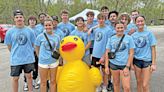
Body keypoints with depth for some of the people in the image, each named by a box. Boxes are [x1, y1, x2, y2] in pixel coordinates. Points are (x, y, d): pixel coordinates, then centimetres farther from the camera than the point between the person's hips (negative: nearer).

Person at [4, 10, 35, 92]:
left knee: (29, 76, 16)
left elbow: (33, 44, 6)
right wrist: (15, 54, 9)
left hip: (29, 58, 1)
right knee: (15, 78, 10)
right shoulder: (10, 32, -5)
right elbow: (9, 46, 3)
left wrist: (28, 53, 7)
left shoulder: (29, 31, -2)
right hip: (16, 59, -1)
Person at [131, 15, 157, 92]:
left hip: (147, 61, -3)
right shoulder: (133, 35, 3)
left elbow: (153, 49, -3)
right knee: (139, 82, 13)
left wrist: (153, 63, -8)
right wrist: (131, 63, 5)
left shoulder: (149, 33, -4)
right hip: (136, 61, 3)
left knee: (145, 85, -4)